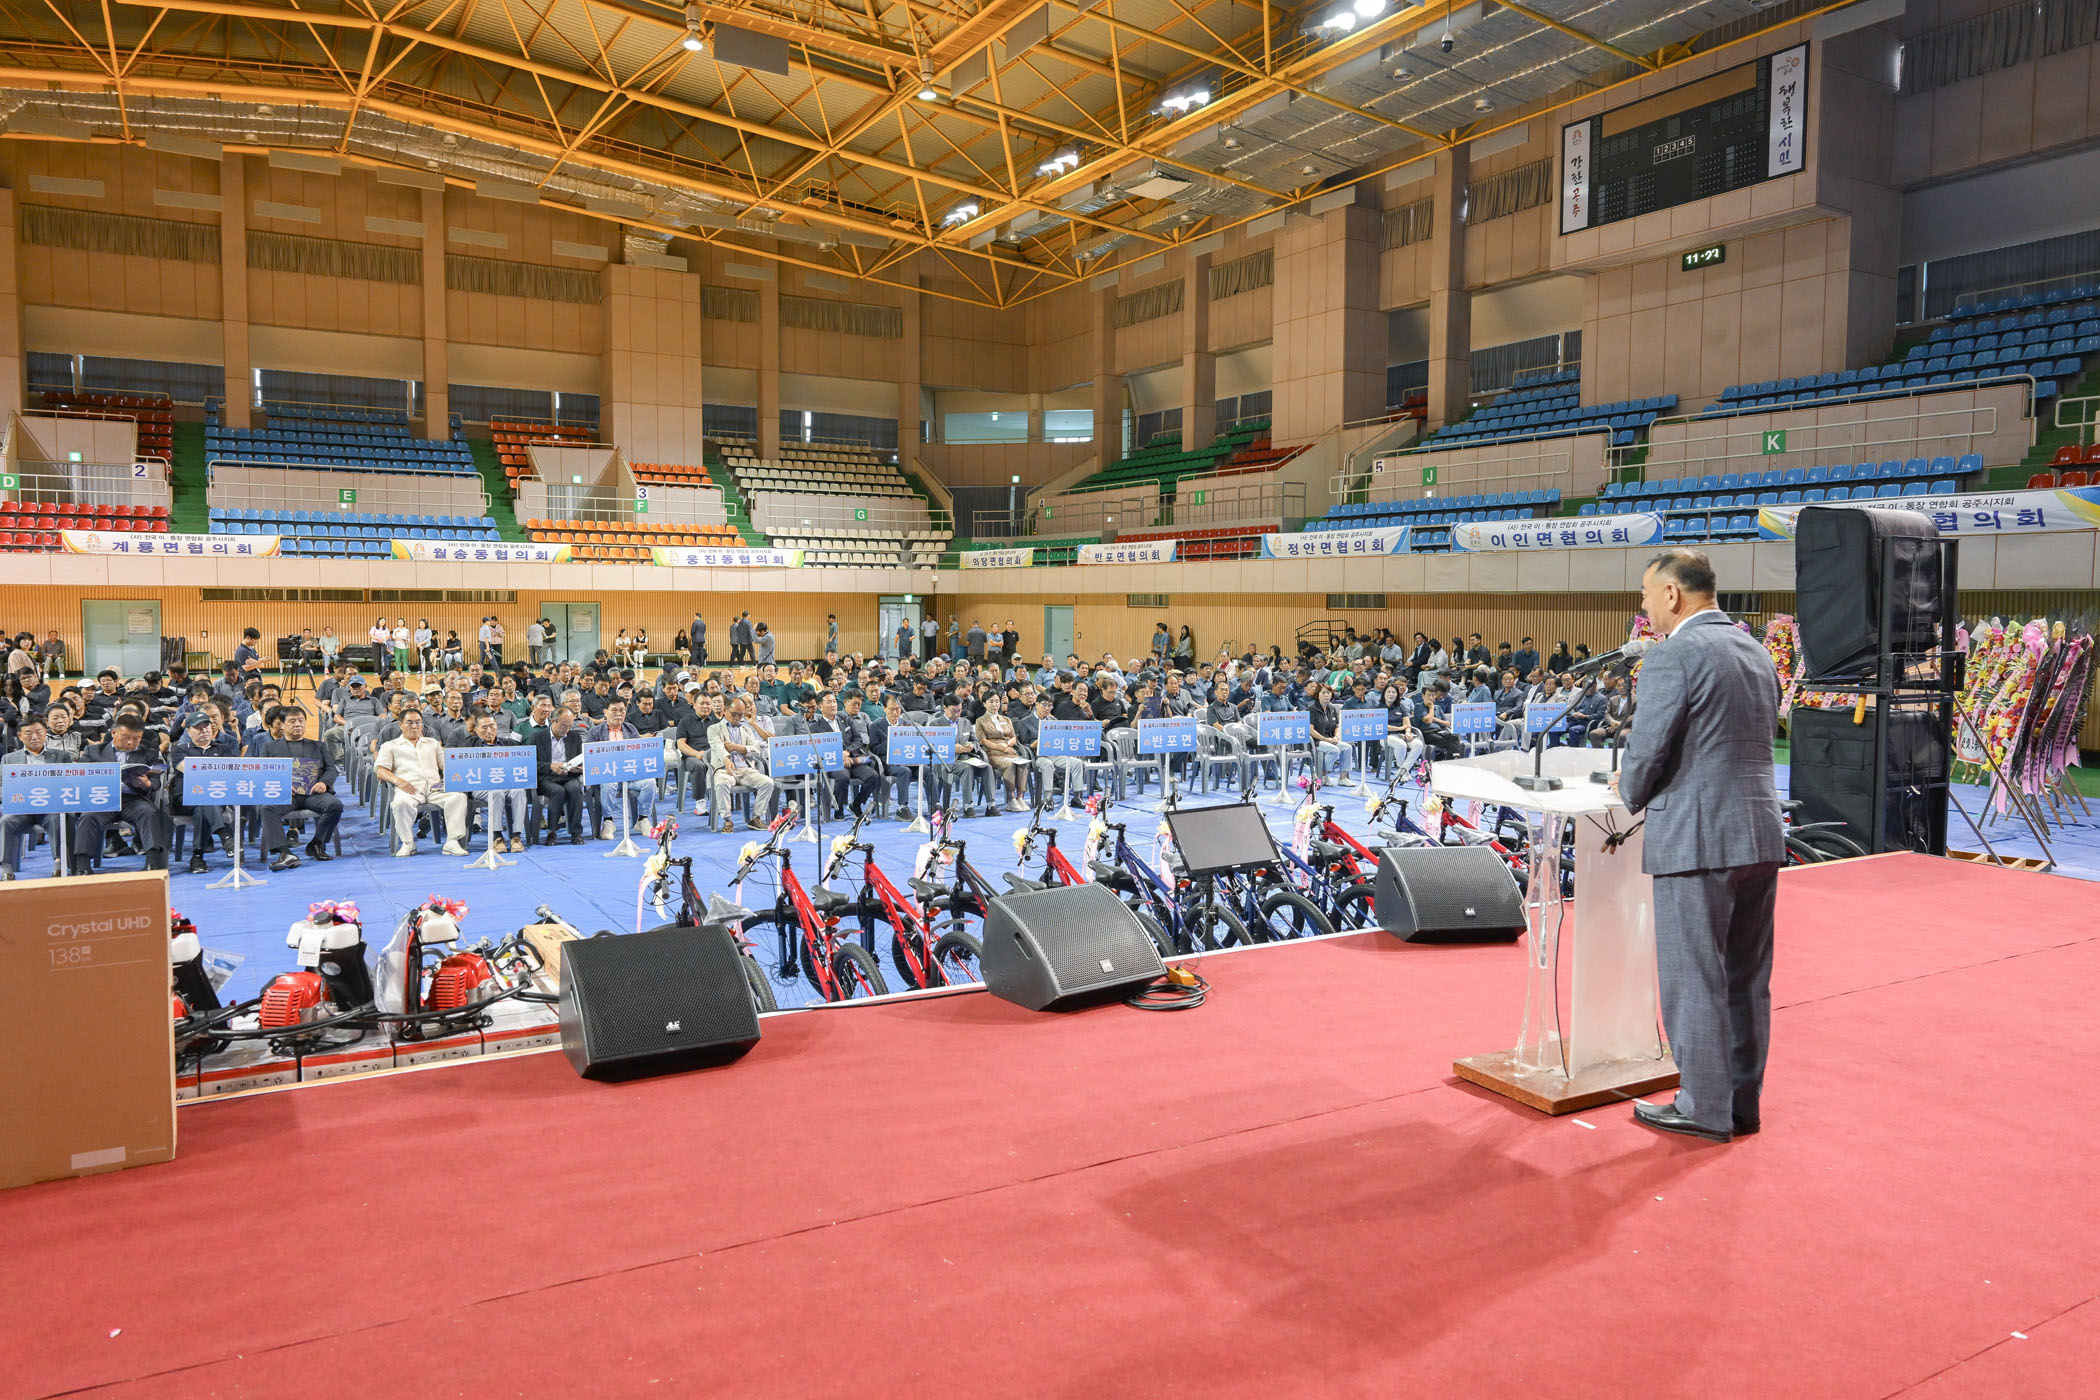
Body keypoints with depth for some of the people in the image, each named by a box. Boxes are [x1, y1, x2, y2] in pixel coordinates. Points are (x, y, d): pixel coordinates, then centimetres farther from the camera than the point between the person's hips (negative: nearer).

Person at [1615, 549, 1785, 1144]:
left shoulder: (1674, 655, -13)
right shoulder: (1756, 652, 13)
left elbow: (1648, 751, -16)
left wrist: (1632, 794, 6)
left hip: (1697, 840, -9)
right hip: (1761, 833, 9)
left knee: (1694, 979, 2)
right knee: (1746, 977, 15)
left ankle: (1705, 1108, 11)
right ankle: (1743, 1102, 25)